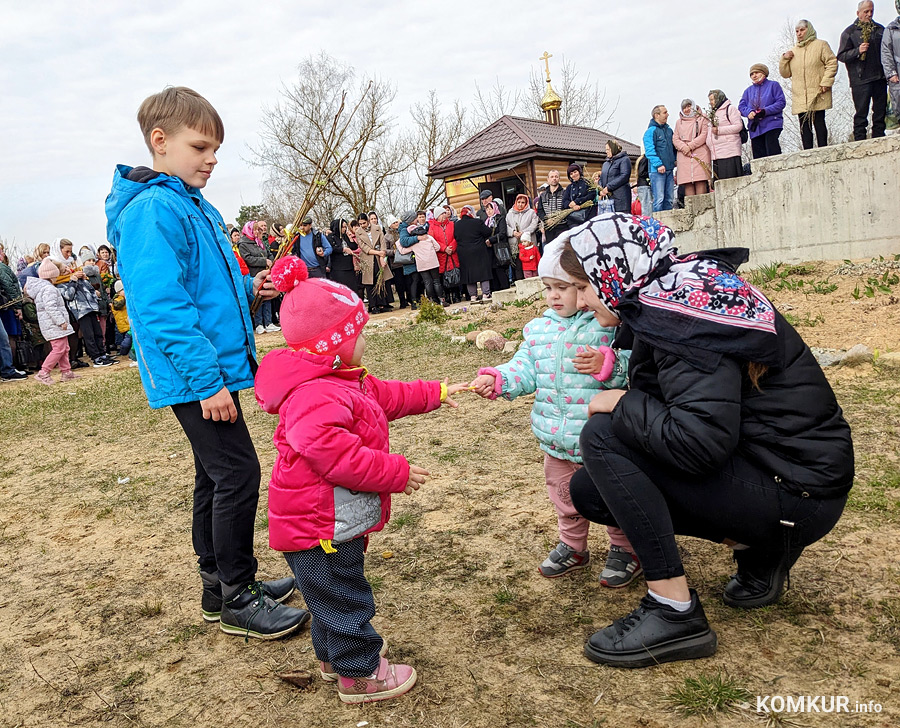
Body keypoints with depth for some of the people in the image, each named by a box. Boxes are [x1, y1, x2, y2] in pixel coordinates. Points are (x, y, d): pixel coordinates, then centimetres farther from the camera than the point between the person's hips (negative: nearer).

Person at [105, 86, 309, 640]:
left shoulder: (196, 207, 15)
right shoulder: (152, 211, -16)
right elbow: (161, 307, -23)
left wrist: (248, 287, 5)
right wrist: (206, 380, -24)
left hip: (211, 370, 10)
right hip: (194, 376, -10)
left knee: (217, 475, 16)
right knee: (236, 473, -6)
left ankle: (220, 583, 30)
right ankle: (236, 601, 9)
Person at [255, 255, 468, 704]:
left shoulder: (345, 382, 8)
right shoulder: (316, 397, -29)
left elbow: (386, 396, 21)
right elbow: (336, 455, -35)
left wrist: (435, 394, 24)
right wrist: (395, 472, -27)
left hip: (331, 524, 11)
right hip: (317, 529, -11)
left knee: (338, 594, 26)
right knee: (344, 597, 6)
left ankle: (331, 654, 45)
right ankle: (360, 675, 23)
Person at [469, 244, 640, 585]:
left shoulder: (611, 324, -15)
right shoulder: (539, 329, 4)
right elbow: (525, 368, 1)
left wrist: (608, 365, -37)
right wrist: (497, 380, -16)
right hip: (556, 440, 6)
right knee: (564, 495, 23)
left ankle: (624, 549, 37)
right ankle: (573, 546, 45)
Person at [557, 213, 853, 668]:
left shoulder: (682, 311, -22)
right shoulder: (667, 297, 6)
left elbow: (701, 441, -31)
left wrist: (622, 404, -17)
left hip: (795, 494, -9)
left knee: (603, 436, -20)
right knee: (587, 490, 6)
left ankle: (675, 614, -12)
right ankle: (755, 547, 11)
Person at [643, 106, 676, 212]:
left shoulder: (669, 130, 17)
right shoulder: (651, 131, -5)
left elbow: (673, 147, 26)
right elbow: (649, 151, -14)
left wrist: (675, 160, 10)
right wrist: (658, 164, -21)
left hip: (669, 169, 7)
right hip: (657, 171, -7)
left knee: (670, 199, 8)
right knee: (659, 199, -11)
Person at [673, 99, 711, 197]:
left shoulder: (702, 119, 11)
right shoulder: (679, 122, 22)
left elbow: (704, 135, -1)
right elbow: (675, 139, 12)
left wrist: (690, 146, -11)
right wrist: (683, 147, -8)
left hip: (700, 153, -3)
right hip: (684, 155, 3)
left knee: (700, 181, -13)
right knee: (687, 183, -6)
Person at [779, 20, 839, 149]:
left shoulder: (821, 45, 8)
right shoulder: (792, 51, 21)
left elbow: (832, 63, 0)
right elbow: (785, 74, 20)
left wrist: (826, 82, -11)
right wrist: (784, 59, 4)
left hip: (817, 95, -4)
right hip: (799, 98, 4)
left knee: (819, 123, -8)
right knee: (804, 126, -1)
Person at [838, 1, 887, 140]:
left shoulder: (880, 29, 17)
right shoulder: (849, 32, 4)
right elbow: (841, 56, -2)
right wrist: (858, 51, -18)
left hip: (880, 77, 5)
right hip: (860, 80, -5)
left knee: (880, 112, 5)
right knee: (861, 114, -5)